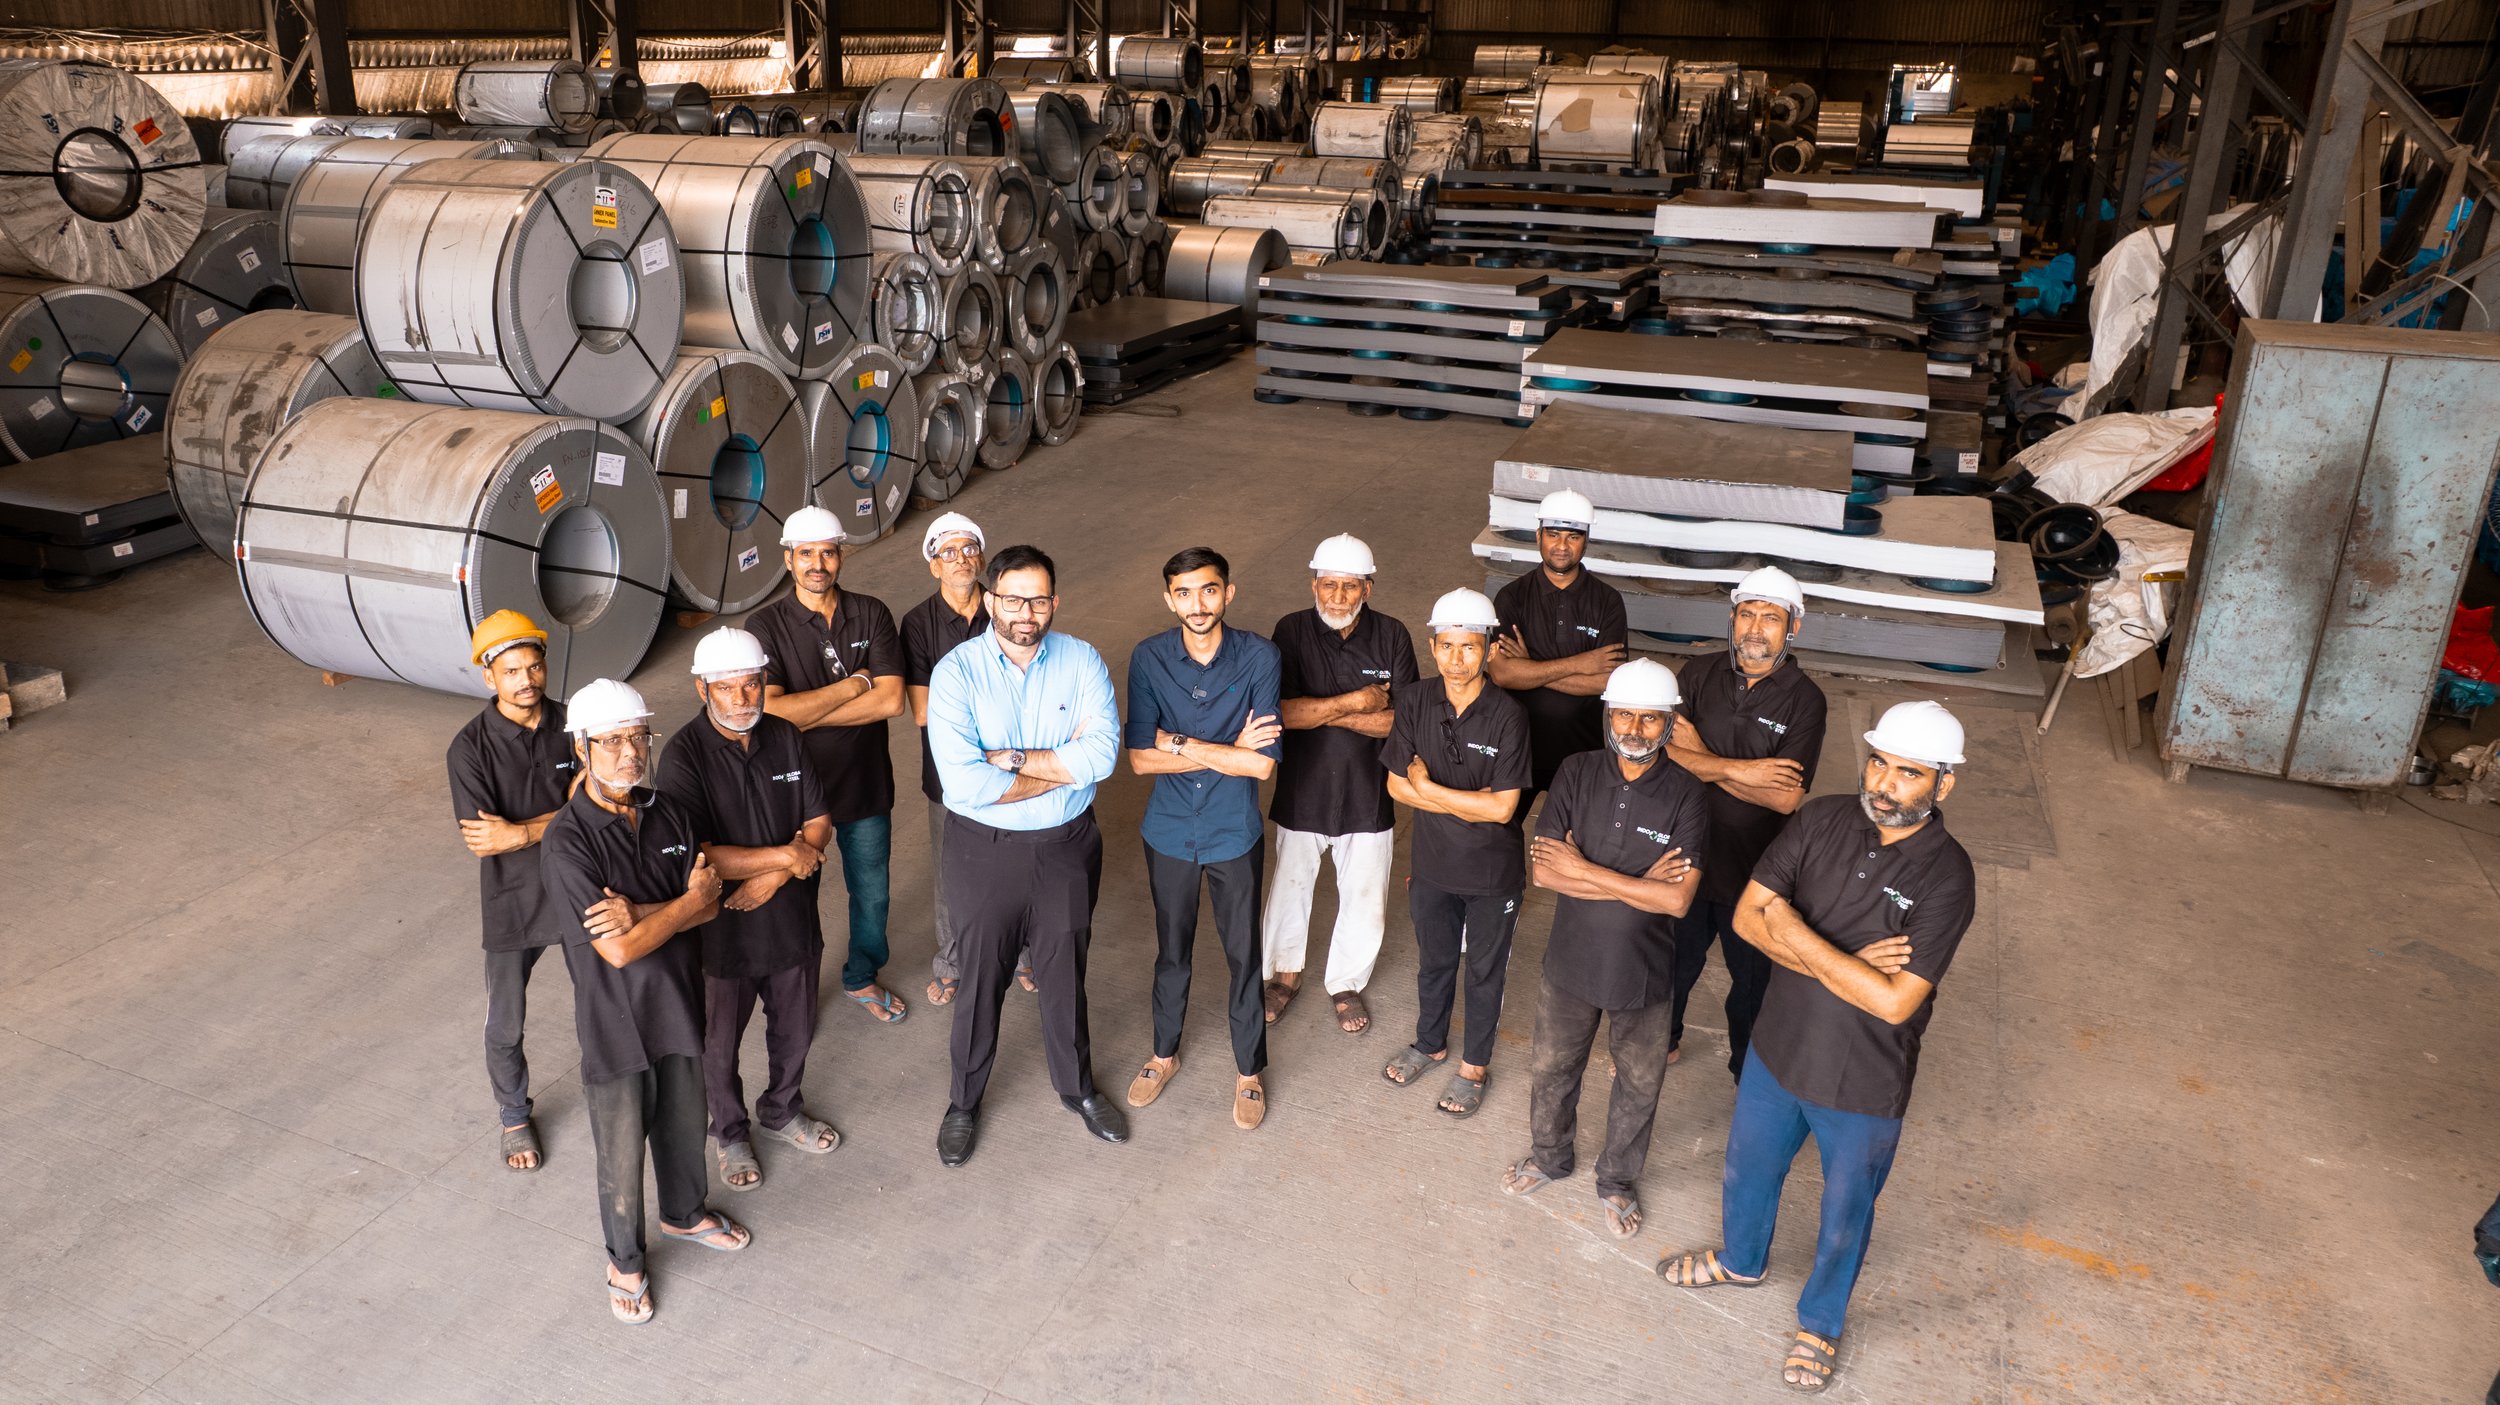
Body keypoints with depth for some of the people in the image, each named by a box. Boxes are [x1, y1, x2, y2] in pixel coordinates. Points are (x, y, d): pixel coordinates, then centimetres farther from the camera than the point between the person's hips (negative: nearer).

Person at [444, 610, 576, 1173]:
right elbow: (481, 842, -20)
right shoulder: (470, 748, -15)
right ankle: (514, 1118, 39)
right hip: (513, 902, -1)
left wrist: (520, 832, -22)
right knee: (506, 1027, 14)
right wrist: (560, 821, -22)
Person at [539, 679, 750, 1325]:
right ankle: (625, 1260, 37)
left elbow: (709, 906, -7)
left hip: (679, 999, 5)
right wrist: (689, 901, -16)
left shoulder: (667, 813, -4)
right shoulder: (567, 841, -23)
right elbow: (617, 949, -26)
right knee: (622, 1153, 13)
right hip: (615, 1019, -5)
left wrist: (640, 913, -24)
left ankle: (685, 1213, 51)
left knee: (683, 1123, 25)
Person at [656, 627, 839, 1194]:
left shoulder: (784, 737, -5)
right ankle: (729, 1134, 42)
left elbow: (818, 825, -2)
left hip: (791, 919, 4)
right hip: (722, 932, -4)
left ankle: (782, 1112, 49)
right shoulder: (683, 757, -20)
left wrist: (774, 879, -18)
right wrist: (785, 855, -22)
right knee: (720, 1043, 17)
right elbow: (696, 858, -25)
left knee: (794, 1030, 22)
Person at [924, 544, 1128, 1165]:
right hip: (984, 850, -2)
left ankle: (1076, 1085, 43)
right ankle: (964, 1102, 37)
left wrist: (1012, 758, -23)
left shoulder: (1082, 661, -8)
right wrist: (1061, 769, -18)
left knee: (1065, 973, 19)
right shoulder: (955, 672, -15)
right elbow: (965, 783, -25)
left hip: (1067, 846, 2)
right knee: (981, 978, 14)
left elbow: (1101, 754, -21)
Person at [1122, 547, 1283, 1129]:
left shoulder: (1259, 657, -17)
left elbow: (1262, 763, -22)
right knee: (1172, 951, 20)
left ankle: (1249, 1069, 35)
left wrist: (1181, 743, -20)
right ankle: (1164, 1053, 43)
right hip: (1169, 834, 1)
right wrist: (1228, 751, -21)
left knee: (1243, 955, 14)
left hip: (1235, 835, -1)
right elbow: (1140, 758, -17)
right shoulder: (1149, 658, -12)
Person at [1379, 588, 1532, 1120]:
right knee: (1434, 961, 24)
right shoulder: (1416, 702, -12)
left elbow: (1502, 808, -24)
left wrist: (1429, 787, -19)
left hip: (1492, 873, -3)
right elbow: (1397, 785, -9)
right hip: (1433, 863, 3)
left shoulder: (1507, 716, -22)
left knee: (1485, 970, 17)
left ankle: (1474, 1064, 38)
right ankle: (1430, 1043, 49)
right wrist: (1469, 802, -19)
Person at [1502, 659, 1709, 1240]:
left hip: (1644, 972, -1)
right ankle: (1550, 1155, 49)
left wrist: (1584, 869, -23)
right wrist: (1636, 885, -22)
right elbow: (1542, 869, -17)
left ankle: (1618, 1180, 43)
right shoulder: (1577, 774, -11)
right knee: (1554, 1068, 22)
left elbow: (1677, 899, -24)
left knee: (1638, 1085, 18)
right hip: (1571, 959, 2)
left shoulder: (1685, 794, -17)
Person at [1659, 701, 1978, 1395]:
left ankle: (1820, 1322, 48)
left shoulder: (1945, 876, -24)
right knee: (1748, 1168, 27)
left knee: (1845, 1215, 21)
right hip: (1777, 1050, 4)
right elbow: (1749, 915, -14)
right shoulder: (1821, 821, -13)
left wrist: (1799, 936, -25)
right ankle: (1742, 1260, 58)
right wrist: (1847, 965, -24)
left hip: (1865, 1085, -4)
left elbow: (1894, 1001, -28)